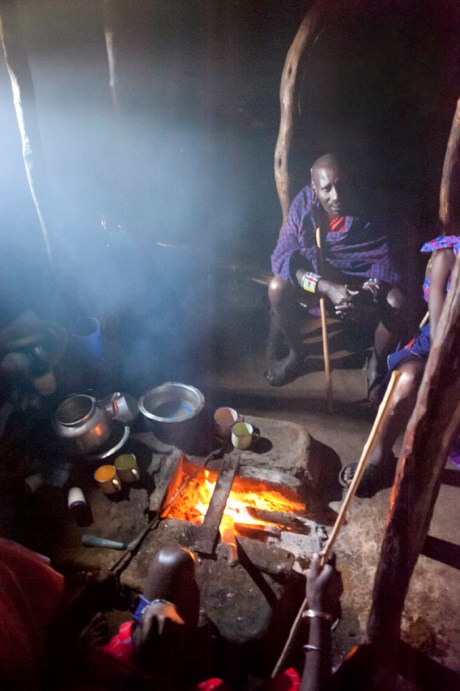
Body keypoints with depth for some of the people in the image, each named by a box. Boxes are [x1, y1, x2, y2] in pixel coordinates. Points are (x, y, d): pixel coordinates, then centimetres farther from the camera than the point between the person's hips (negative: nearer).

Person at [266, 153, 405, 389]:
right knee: (277, 286, -26)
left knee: (396, 302, -31)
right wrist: (327, 288, -37)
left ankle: (377, 364, 0)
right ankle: (296, 355, -1)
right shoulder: (304, 203, -19)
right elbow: (282, 257, -23)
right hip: (318, 277, 1)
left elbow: (385, 261, -18)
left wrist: (367, 293, -40)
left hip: (364, 280, -1)